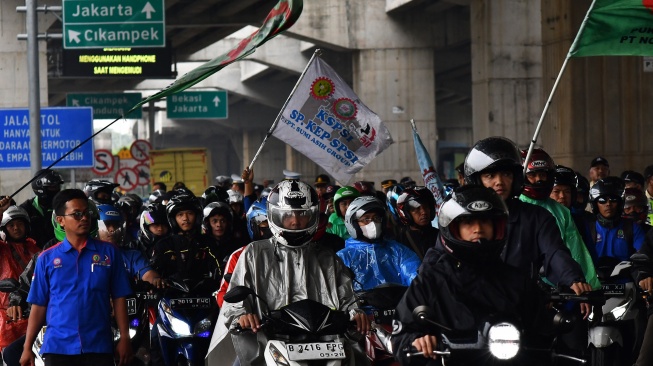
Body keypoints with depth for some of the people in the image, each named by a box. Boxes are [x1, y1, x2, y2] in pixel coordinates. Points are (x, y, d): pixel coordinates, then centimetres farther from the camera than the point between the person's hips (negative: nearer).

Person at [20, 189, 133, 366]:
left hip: (98, 347, 0)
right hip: (58, 347, 0)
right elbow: (39, 305, 7)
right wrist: (27, 347, 2)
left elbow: (119, 299, 5)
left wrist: (124, 338, -2)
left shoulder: (109, 253, 5)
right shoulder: (47, 259, 6)